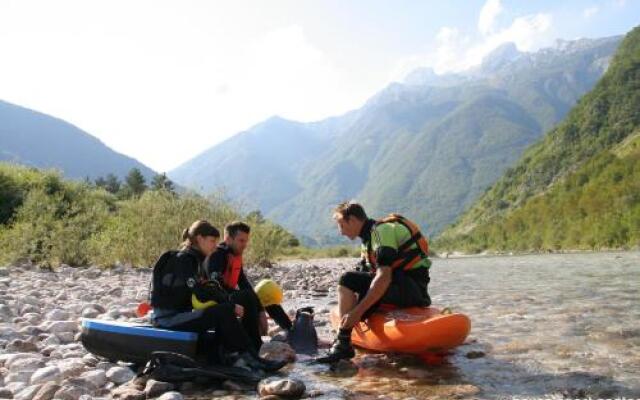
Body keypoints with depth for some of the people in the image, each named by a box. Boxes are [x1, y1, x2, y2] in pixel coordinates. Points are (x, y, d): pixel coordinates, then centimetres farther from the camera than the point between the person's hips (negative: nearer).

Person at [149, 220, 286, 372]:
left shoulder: (194, 259, 16)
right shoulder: (183, 258, -13)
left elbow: (202, 288, 13)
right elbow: (199, 292, -22)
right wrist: (231, 305, -19)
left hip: (180, 313, 10)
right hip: (168, 317, -10)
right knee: (223, 312, -22)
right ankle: (251, 357, -18)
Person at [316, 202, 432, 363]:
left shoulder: (382, 230, -14)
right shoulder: (369, 238, 17)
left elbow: (384, 277, -25)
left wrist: (357, 311, -25)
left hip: (412, 287, -10)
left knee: (348, 280, -18)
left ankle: (343, 343, -19)